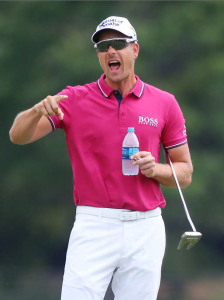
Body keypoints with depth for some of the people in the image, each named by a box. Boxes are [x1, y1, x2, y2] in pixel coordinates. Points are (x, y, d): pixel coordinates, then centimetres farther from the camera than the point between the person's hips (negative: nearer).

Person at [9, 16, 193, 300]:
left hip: (145, 231, 1)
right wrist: (38, 110, -28)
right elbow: (19, 135, -7)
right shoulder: (74, 99, 4)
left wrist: (154, 169, -10)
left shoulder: (164, 103, 6)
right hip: (93, 226, -1)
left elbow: (185, 173, 11)